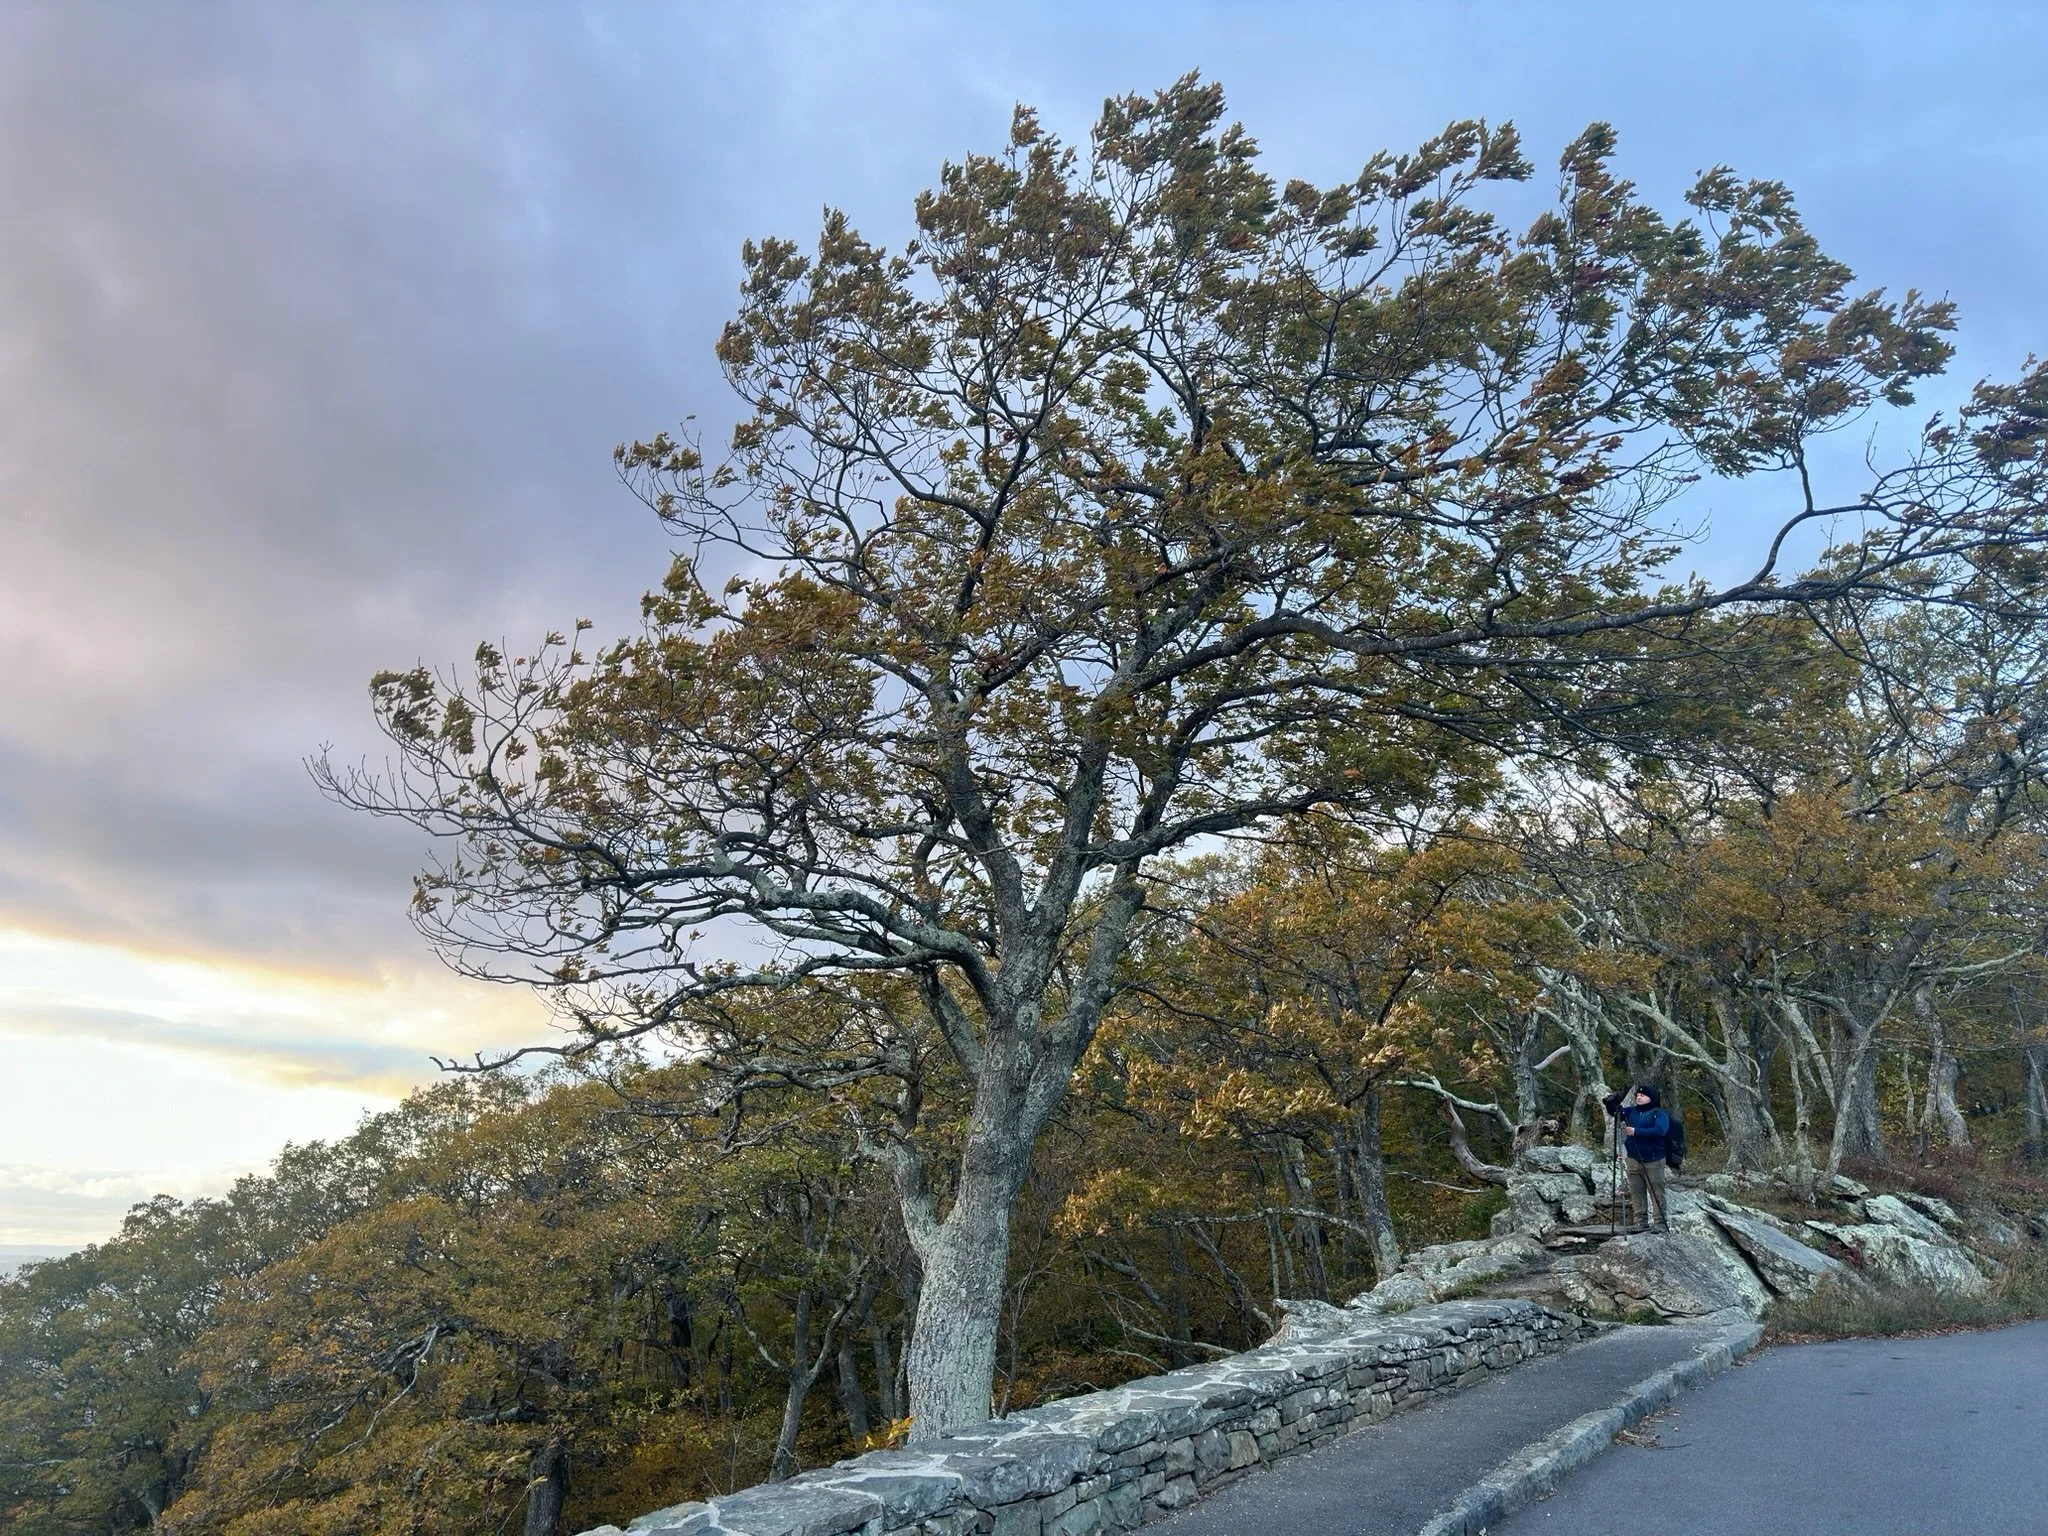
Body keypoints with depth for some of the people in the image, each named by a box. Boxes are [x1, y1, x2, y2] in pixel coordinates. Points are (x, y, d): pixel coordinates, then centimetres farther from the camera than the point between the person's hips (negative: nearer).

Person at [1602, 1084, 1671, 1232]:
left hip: (1653, 1160, -5)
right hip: (1633, 1159, 5)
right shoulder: (1631, 1111, 13)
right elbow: (1615, 1111, 10)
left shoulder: (1659, 1113, -3)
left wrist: (1637, 1132, -24)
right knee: (1636, 1193, 5)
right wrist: (1611, 1103, -12)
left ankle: (1660, 1224, -1)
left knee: (1657, 1194, -4)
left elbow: (1660, 1131, -18)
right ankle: (1641, 1223, 10)